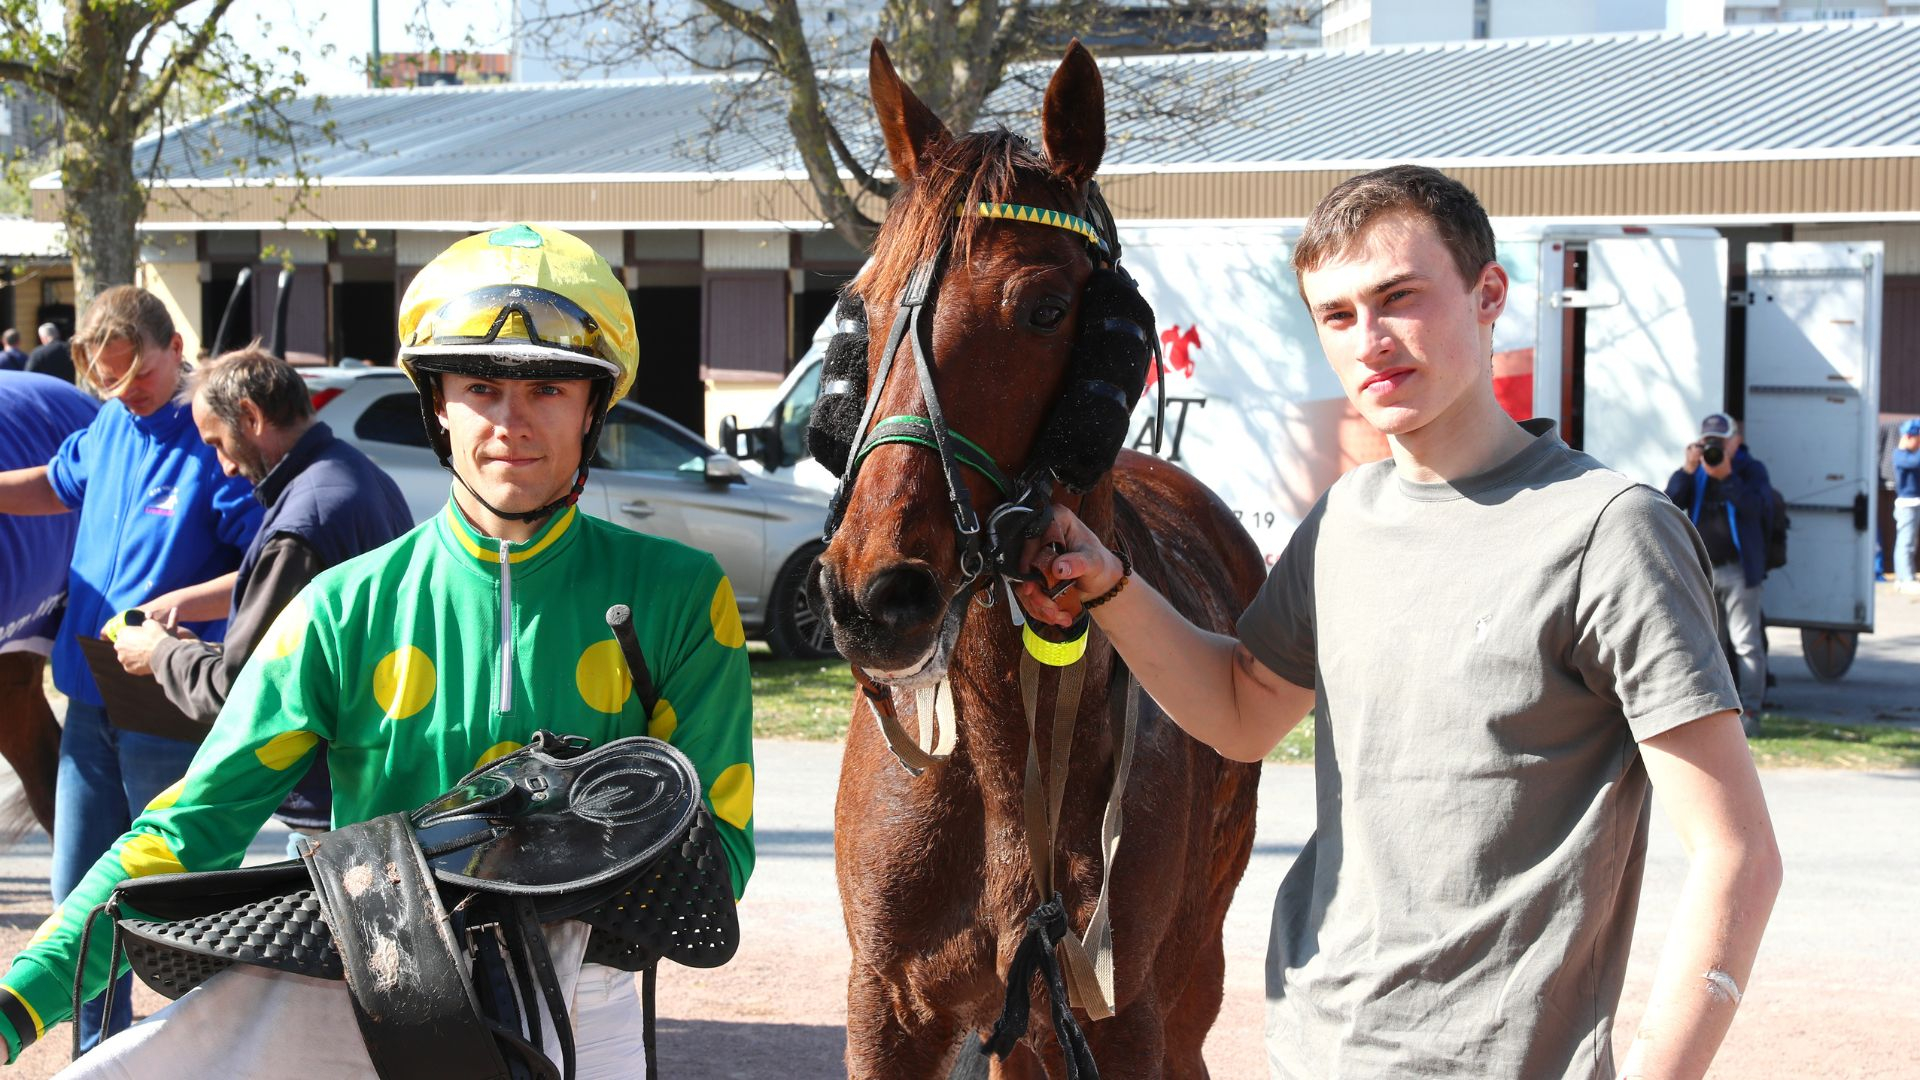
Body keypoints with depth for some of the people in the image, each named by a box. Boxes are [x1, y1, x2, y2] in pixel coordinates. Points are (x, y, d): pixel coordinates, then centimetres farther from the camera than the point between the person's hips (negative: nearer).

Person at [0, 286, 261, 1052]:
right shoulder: (108, 430, 7)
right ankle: (99, 1053, 27)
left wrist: (176, 604, -28)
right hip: (90, 701, 7)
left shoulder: (213, 443, -15)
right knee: (78, 893, 13)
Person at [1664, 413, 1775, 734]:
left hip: (1738, 569, -4)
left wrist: (1726, 476, -25)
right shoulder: (1695, 473, 11)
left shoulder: (1751, 469, 1)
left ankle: (1749, 711, -6)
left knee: (1746, 642, -7)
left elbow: (1758, 506, -17)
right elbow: (1671, 503, -3)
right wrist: (1686, 470, -15)